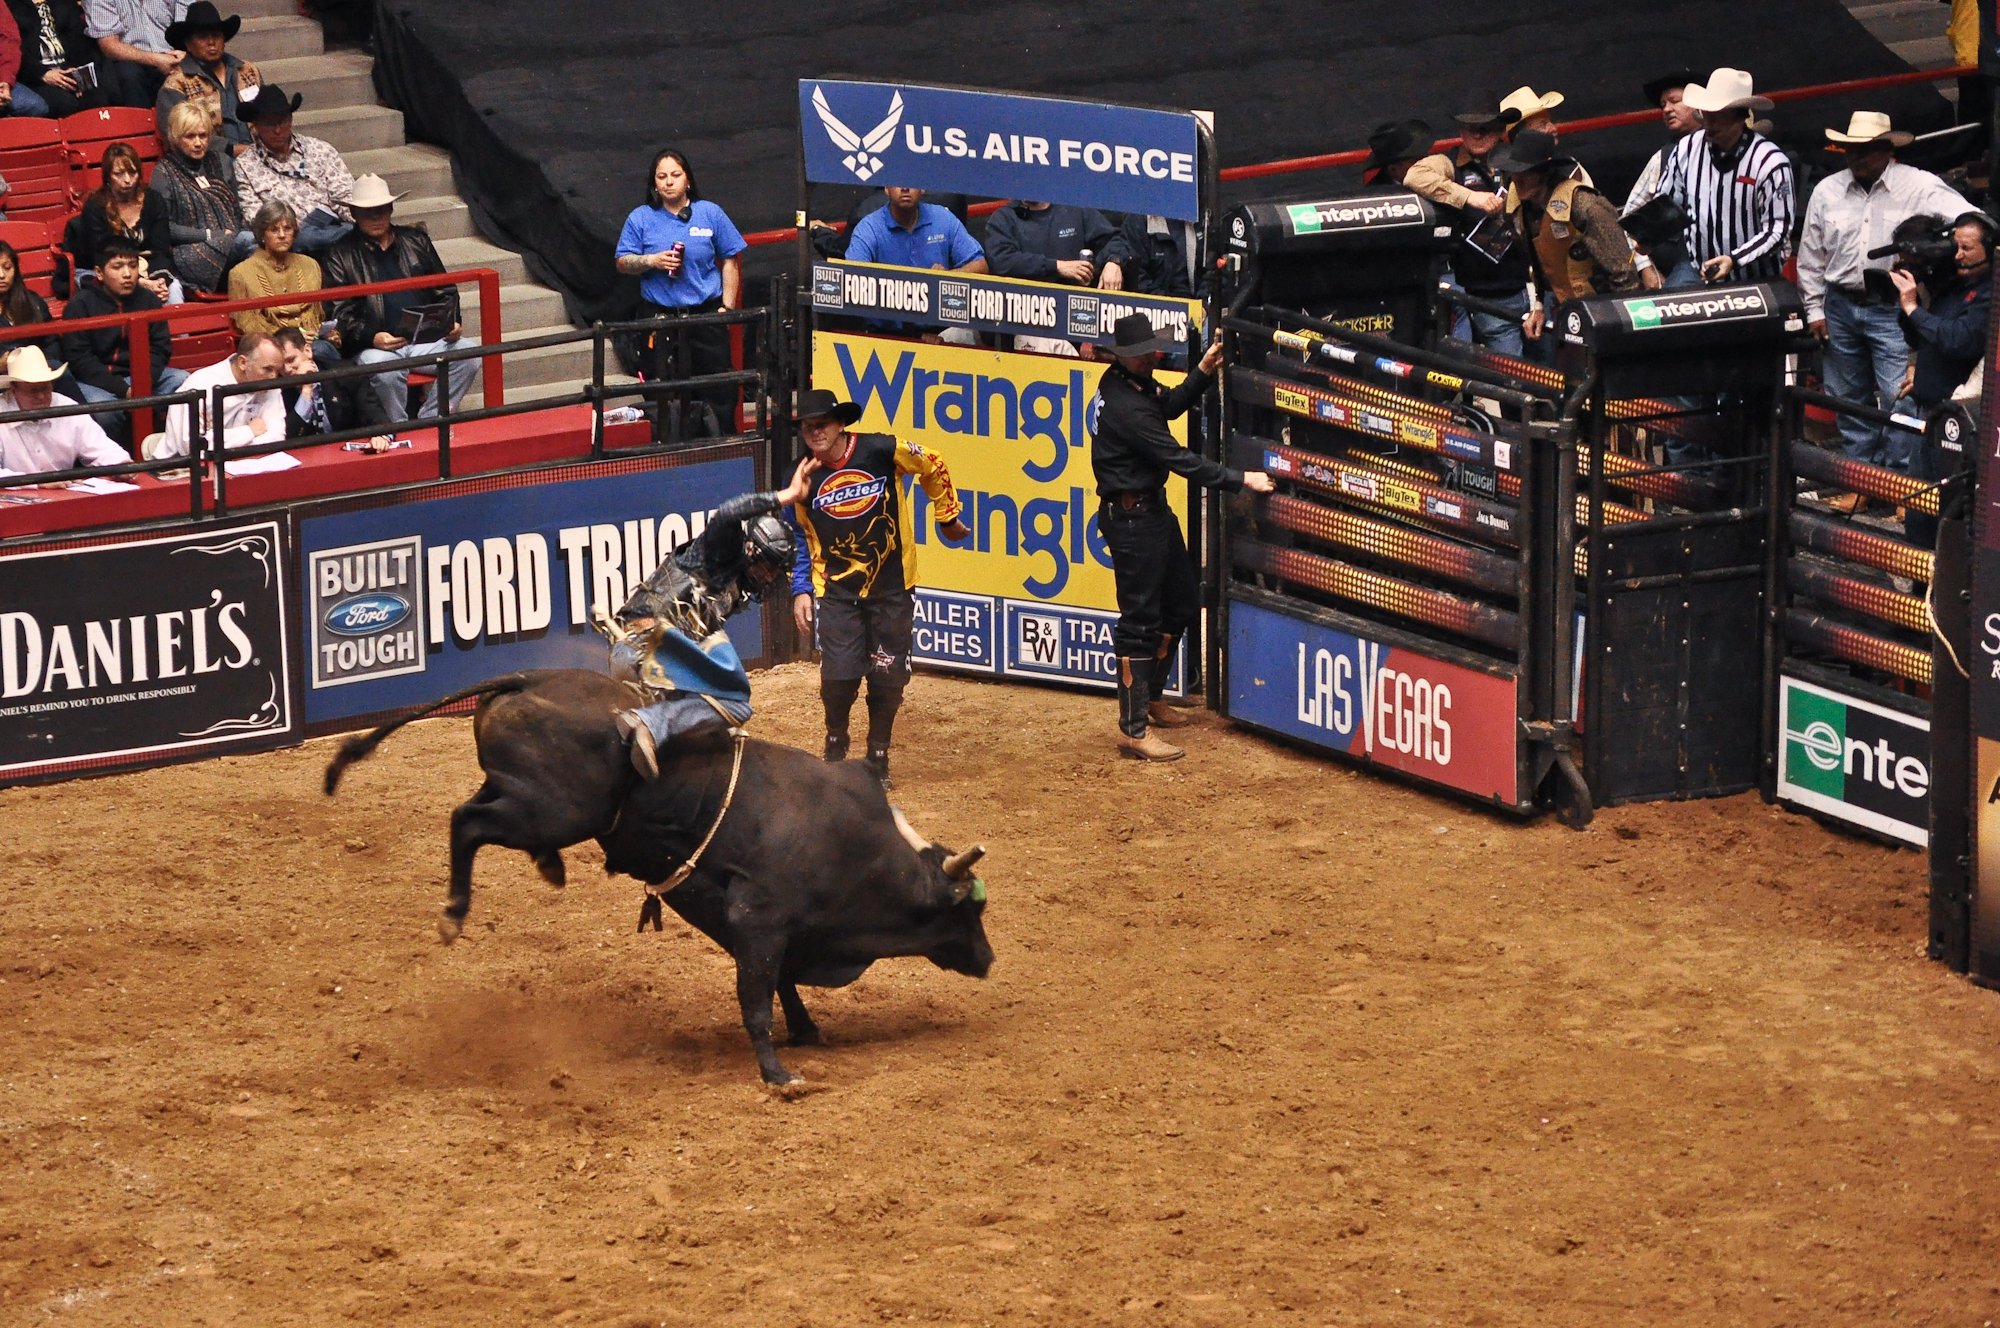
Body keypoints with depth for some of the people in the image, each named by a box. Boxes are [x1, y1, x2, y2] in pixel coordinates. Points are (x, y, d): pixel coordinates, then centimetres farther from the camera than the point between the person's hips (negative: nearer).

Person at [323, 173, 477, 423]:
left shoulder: (416, 241, 19)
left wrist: (451, 323, 2)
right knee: (385, 371, -38)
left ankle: (429, 422, -14)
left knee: (469, 357, -24)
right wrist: (371, 337, -17)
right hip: (378, 344, -4)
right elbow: (340, 314, 1)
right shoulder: (341, 256, 8)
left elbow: (445, 290, 22)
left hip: (427, 340, 4)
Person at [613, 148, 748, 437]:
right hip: (659, 315, 0)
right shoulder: (640, 218, 5)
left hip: (706, 314, 0)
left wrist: (727, 306, 0)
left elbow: (730, 261, 8)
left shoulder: (710, 213, 5)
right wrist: (652, 261, -13)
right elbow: (623, 262, 6)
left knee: (719, 389, -2)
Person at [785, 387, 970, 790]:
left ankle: (877, 757, 21)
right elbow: (801, 540, 10)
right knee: (839, 675, -10)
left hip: (891, 587, 0)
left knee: (887, 676, 3)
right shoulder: (805, 480, -4)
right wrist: (801, 590, 3)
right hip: (837, 590, 0)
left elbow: (933, 467, 6)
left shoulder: (882, 451, -11)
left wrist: (948, 517, 12)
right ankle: (835, 745, 18)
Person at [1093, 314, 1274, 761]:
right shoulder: (1125, 405, -27)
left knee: (1182, 601, 21)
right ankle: (1133, 729, -4)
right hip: (1131, 517, -10)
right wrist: (1241, 480, -21)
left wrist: (1204, 370, 5)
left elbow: (1169, 405, 21)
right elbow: (1178, 459, -26)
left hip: (1153, 508, 10)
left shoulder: (1132, 381, 2)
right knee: (1140, 619, -7)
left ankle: (1149, 695, 35)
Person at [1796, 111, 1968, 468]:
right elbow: (1810, 256, 13)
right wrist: (1814, 309, 10)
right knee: (1848, 398, 12)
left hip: (1892, 308, -4)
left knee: (1897, 397, -10)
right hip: (1842, 305, 4)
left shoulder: (1920, 187, -7)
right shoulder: (1827, 192, 7)